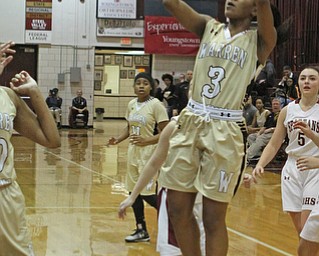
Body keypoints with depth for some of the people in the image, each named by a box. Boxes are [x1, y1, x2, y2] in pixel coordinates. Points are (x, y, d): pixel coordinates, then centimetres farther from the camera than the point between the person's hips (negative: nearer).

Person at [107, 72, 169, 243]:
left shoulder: (155, 105, -13)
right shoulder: (131, 104, 7)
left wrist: (146, 141, -27)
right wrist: (117, 140, 1)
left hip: (148, 154, -7)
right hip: (133, 153, 7)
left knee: (147, 193, -9)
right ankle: (141, 230, 22)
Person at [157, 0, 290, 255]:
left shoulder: (258, 40, 1)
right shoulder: (209, 28, 12)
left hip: (225, 131, -4)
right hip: (189, 124, 4)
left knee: (213, 219, 0)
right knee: (177, 210, 7)